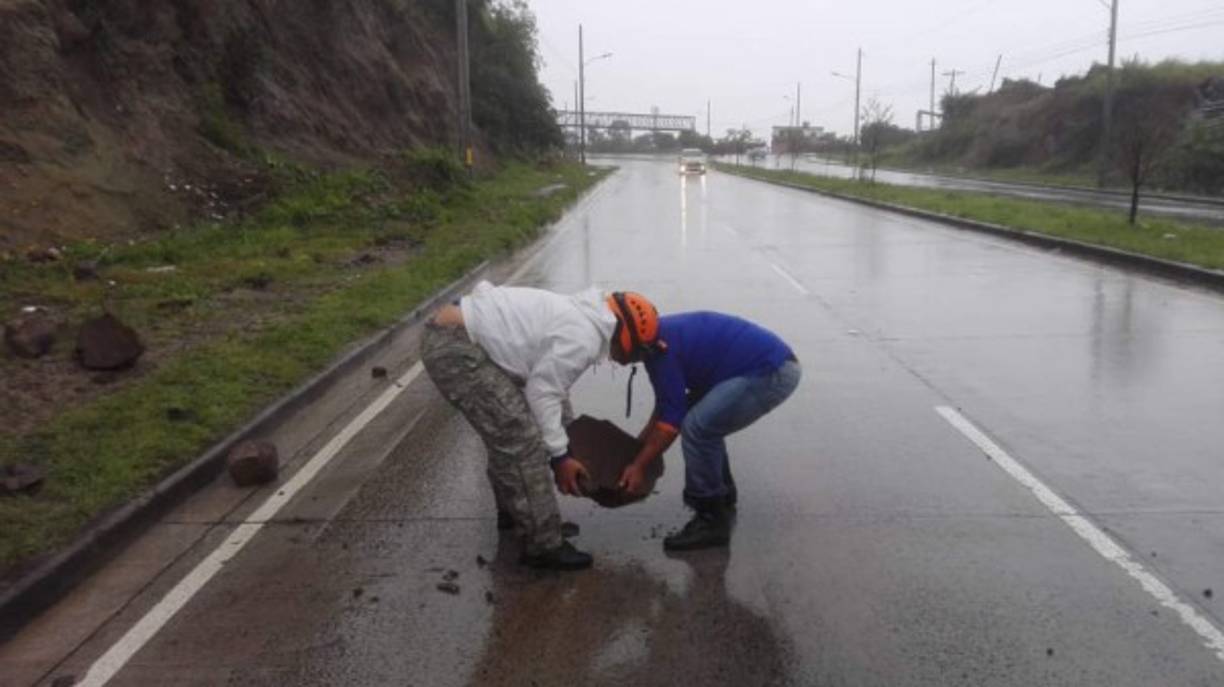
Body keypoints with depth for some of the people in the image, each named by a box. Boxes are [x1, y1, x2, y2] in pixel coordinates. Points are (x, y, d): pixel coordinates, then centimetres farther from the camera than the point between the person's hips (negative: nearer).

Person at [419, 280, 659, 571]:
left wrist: (559, 445, 31)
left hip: (447, 333, 11)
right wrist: (559, 455, -5)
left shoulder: (578, 316, 20)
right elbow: (542, 391, -11)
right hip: (454, 348, -11)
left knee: (506, 431, 24)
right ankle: (544, 546, 1)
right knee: (521, 440, -8)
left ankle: (513, 511, 39)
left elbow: (547, 383, 26)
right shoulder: (584, 337, -11)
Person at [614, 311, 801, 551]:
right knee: (703, 422, 18)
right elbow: (668, 403, 21)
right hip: (772, 365, 11)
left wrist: (638, 466, -7)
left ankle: (712, 520, -3)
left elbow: (671, 420, -14)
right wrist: (639, 441, 22)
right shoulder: (660, 335, 11)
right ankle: (722, 494, 32)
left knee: (697, 428, -13)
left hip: (772, 373, -11)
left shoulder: (662, 349, -17)